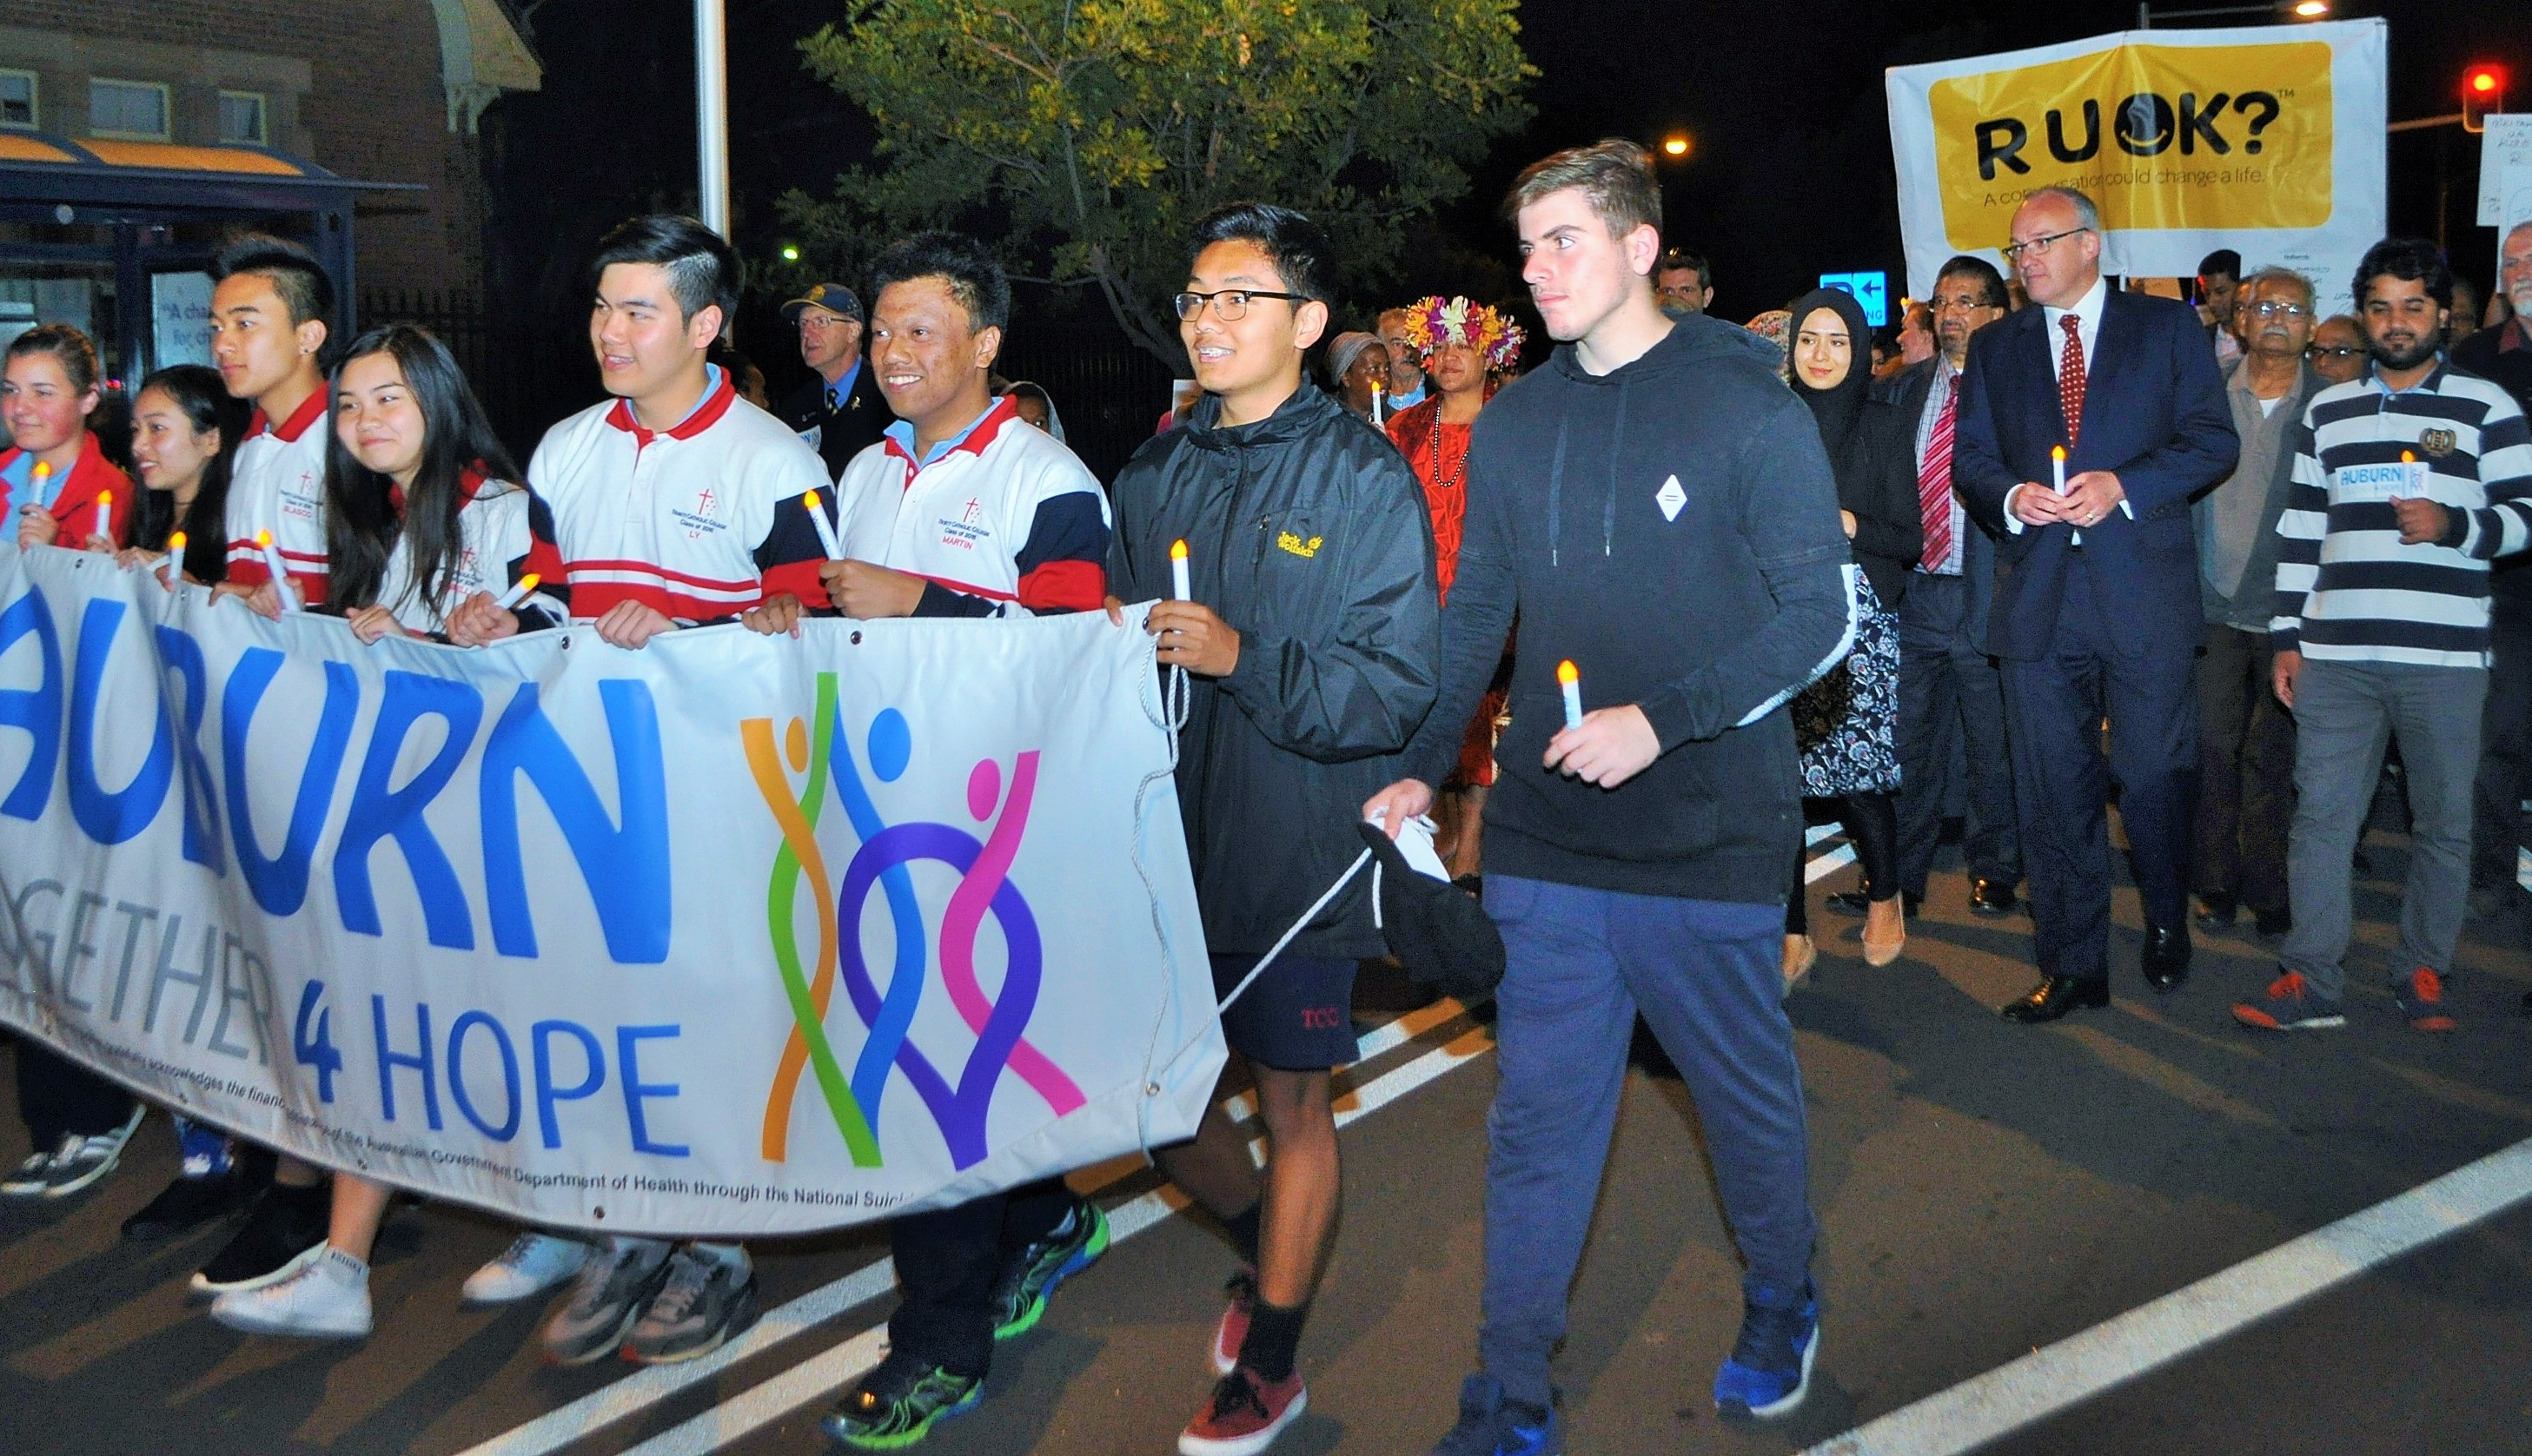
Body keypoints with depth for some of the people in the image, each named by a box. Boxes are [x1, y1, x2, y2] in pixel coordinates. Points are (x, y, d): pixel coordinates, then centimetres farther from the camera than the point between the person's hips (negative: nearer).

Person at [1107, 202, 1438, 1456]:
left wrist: (1243, 658, -26)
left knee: (1292, 1106, 9)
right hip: (1167, 840, 5)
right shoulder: (1153, 475, 8)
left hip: (1299, 850, -5)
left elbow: (1397, 689, -15)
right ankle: (1265, 1248, 43)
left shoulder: (1363, 478, -8)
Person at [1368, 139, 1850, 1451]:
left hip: (1707, 839, -3)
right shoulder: (1510, 425, 7)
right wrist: (1419, 768, 2)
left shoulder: (1746, 406, -7)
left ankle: (1780, 1305, 40)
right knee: (1537, 1119, 7)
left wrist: (1662, 718, -19)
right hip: (1543, 840, 4)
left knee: (1747, 1093, 14)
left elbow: (1822, 612, -9)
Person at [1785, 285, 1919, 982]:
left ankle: (1885, 899, 24)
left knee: (1857, 772, -4)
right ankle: (1793, 933, 6)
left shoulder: (1880, 426, 3)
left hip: (1860, 619, -2)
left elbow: (1910, 540, 1)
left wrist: (1848, 524, -16)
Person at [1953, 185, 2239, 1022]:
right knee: (2052, 790, 4)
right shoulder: (1995, 347, 15)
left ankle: (2168, 929, 29)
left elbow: (2214, 441, -1)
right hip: (2037, 598, 3)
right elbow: (1971, 455, 11)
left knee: (2156, 777, 4)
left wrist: (2123, 484, -15)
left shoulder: (2165, 327, 5)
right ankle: (2073, 967, 13)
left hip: (2145, 586, -2)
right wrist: (2010, 496, -11)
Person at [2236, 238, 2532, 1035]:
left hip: (2443, 658, -2)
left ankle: (2423, 975, 17)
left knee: (2444, 822, 5)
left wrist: (2453, 525, -17)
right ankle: (2311, 982, 5)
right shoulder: (2328, 409, 14)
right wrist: (2288, 638, 9)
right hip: (2334, 655, 2)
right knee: (2321, 814, 0)